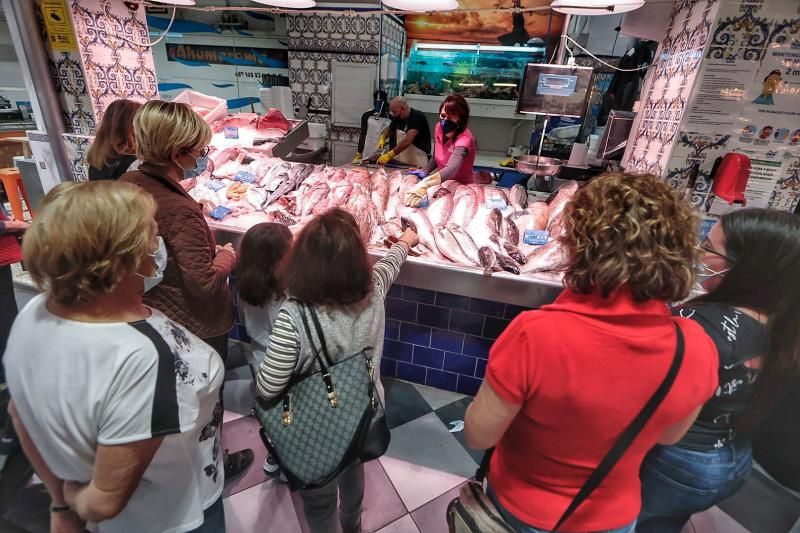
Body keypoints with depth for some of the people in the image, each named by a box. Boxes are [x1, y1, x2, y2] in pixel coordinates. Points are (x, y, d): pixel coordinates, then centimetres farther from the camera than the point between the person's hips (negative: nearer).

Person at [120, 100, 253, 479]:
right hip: (197, 325, -8)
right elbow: (205, 284, -28)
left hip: (152, 316, 8)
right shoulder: (181, 211, -32)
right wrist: (226, 257, -11)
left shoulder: (127, 184, -8)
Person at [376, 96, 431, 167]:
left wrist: (389, 155, -30)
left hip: (417, 164, -6)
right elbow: (388, 129, 25)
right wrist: (382, 138, 2)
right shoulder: (398, 118, 6)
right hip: (401, 162, 7)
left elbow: (407, 141, -26)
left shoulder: (417, 117, -16)